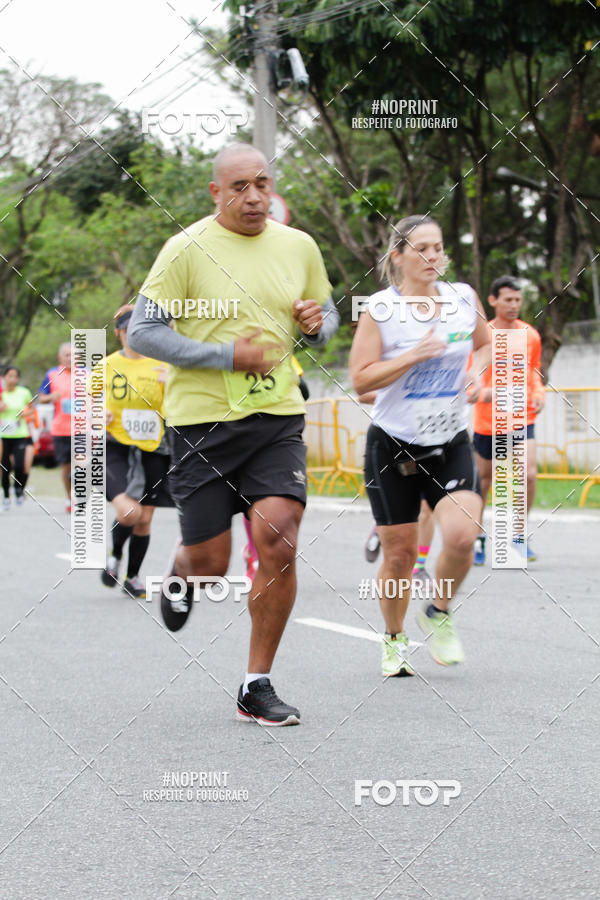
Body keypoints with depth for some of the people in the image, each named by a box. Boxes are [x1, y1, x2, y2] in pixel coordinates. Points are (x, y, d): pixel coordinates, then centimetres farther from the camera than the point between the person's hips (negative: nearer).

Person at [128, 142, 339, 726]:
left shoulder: (298, 246, 7)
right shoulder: (187, 250, -8)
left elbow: (327, 315, 22)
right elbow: (142, 332, -10)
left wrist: (317, 322, -4)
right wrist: (226, 356, -18)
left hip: (277, 418, 3)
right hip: (202, 420, -3)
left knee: (278, 545, -14)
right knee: (210, 564, 2)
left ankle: (256, 687, -1)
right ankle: (182, 573, 43)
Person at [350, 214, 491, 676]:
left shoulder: (464, 299, 1)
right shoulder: (380, 309, -9)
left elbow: (485, 344, 20)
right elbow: (361, 379, -12)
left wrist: (476, 373, 0)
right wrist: (414, 356, -21)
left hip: (451, 444, 2)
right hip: (393, 446, -2)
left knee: (462, 536, -19)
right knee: (399, 554, 3)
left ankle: (439, 614, 9)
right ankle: (394, 639, 28)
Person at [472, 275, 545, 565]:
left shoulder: (531, 335, 3)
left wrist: (539, 393, -1)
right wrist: (482, 393, -25)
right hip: (487, 421, -1)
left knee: (529, 475, -16)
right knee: (483, 479, 10)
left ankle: (518, 536, 1)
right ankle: (477, 537, 30)